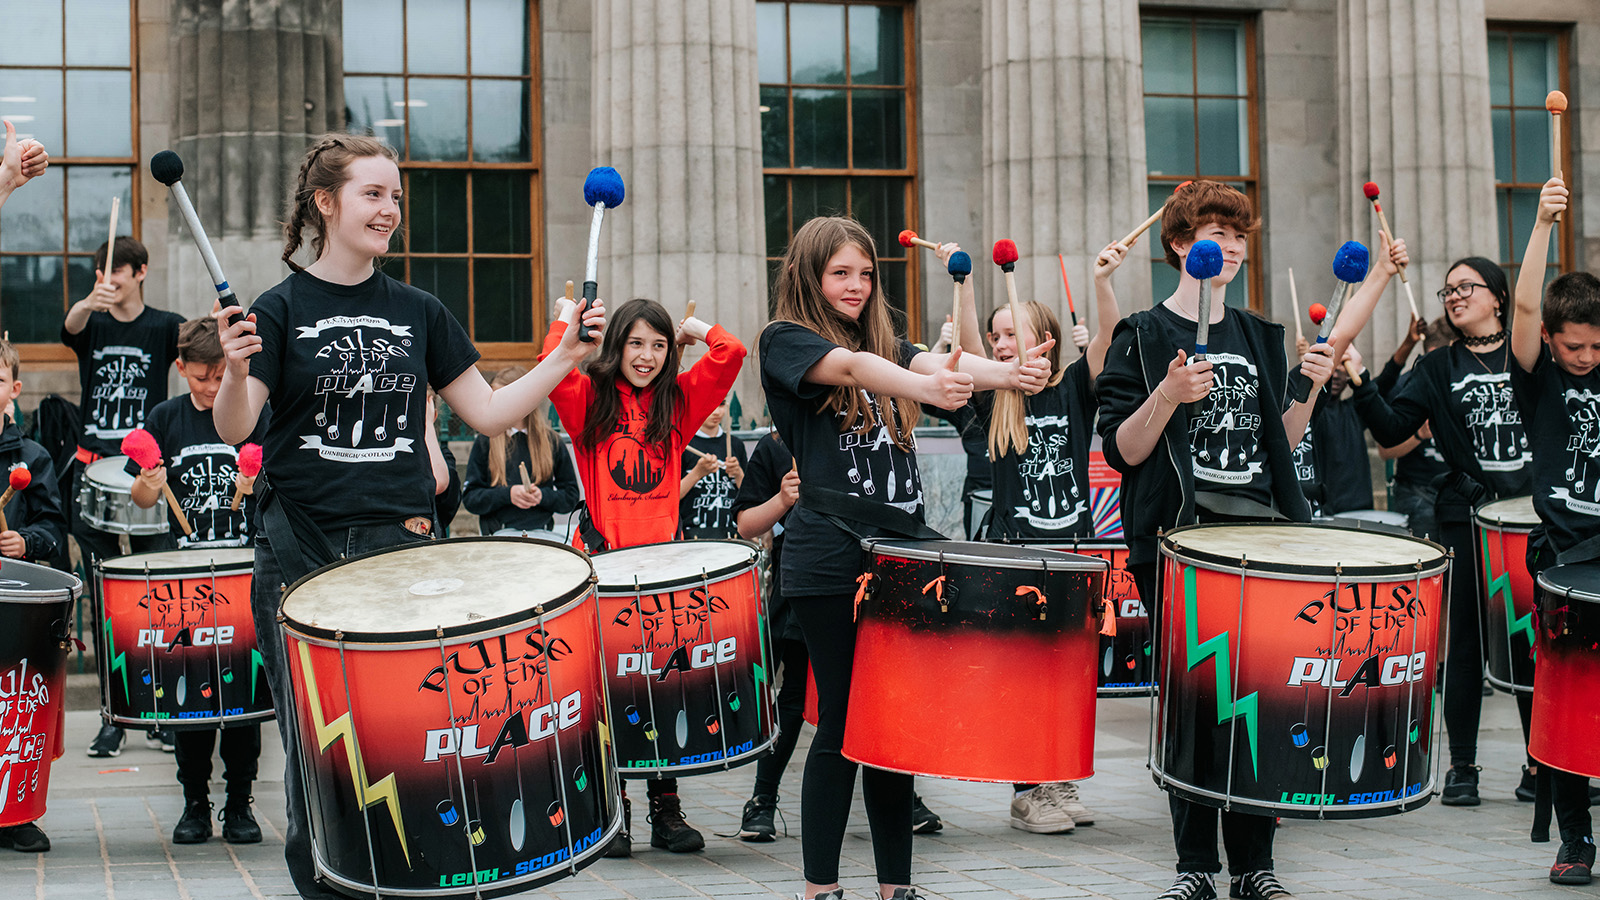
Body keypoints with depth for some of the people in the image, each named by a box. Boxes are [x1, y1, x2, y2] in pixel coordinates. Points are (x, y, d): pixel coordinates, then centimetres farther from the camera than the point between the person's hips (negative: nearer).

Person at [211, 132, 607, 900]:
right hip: (302, 554, -2)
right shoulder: (283, 309, -1)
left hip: (401, 546, 2)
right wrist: (237, 370, -30)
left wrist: (565, 359, -1)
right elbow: (233, 428, -11)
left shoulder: (419, 313, 9)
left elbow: (489, 413, 10)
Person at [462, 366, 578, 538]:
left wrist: (543, 496, -7)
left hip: (543, 535, 2)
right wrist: (508, 494, -11)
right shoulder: (485, 442, 8)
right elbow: (470, 498, 5)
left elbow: (571, 498, 13)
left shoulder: (551, 441, 11)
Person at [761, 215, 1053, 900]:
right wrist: (927, 388, -42)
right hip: (831, 556, -6)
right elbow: (850, 367, -22)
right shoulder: (786, 340, 0)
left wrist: (1009, 373, -26)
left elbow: (934, 364, -4)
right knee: (844, 722, -3)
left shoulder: (882, 340, 17)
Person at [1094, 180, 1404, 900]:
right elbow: (1122, 451, -5)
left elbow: (1277, 443, 18)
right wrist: (1169, 395, -19)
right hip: (1179, 542, -4)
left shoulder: (1261, 339, 16)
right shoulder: (1144, 338, 1)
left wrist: (1313, 386, 4)